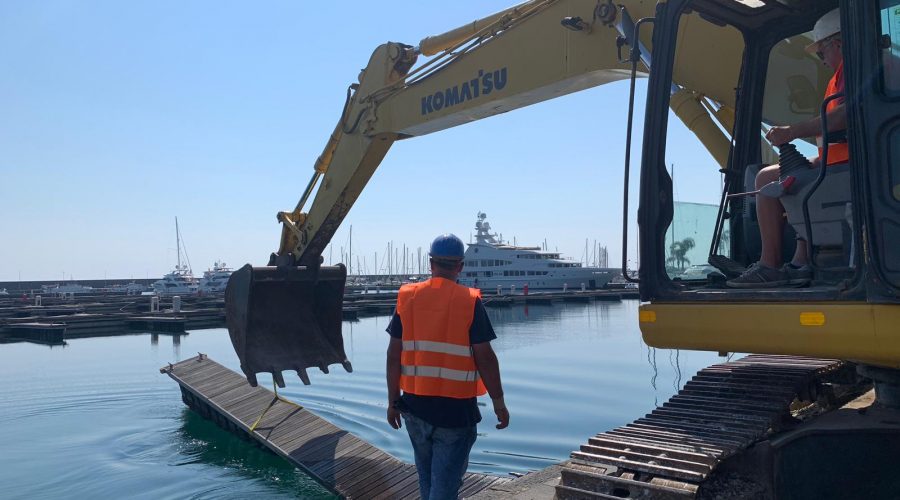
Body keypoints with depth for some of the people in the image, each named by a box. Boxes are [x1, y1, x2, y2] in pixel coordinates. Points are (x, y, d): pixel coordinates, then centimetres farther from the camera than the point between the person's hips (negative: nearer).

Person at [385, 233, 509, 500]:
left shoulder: (407, 297, -1)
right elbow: (485, 358, -11)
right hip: (456, 408, -3)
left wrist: (393, 401, 7)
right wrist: (499, 402, 0)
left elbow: (394, 355, -1)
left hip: (415, 405, 4)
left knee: (427, 477, 22)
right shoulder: (470, 301, -10)